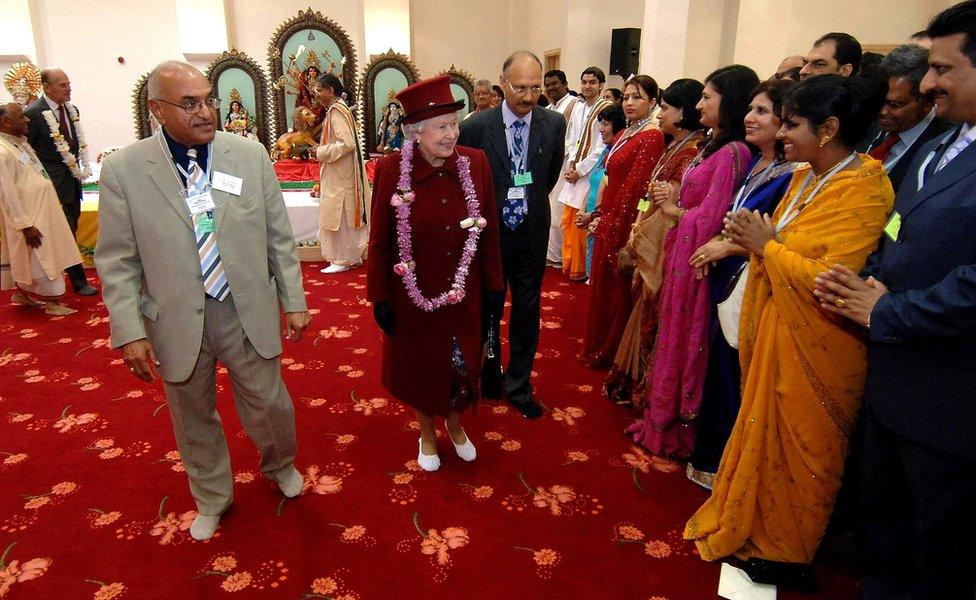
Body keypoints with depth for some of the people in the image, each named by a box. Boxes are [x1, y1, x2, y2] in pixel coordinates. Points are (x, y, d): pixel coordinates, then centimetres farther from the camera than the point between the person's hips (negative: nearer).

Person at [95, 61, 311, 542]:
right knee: (194, 418, 18)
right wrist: (130, 332, -10)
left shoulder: (250, 155, -4)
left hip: (248, 312, 1)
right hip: (176, 322, 0)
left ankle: (279, 465, 48)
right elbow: (117, 261, -4)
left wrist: (294, 301, 1)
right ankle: (212, 498, 45)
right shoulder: (123, 169, -8)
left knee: (270, 406, 13)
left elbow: (279, 237, 1)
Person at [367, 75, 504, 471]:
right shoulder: (392, 169, -16)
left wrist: (494, 283, 3)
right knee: (420, 364, 18)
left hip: (463, 290, 2)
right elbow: (379, 241, -8)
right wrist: (379, 297, -5)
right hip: (414, 292, -2)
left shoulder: (475, 163, -9)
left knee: (462, 361, 19)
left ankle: (455, 424, 49)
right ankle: (427, 433, 45)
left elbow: (489, 230, 0)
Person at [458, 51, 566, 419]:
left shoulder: (554, 125, -6)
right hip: (489, 233, -2)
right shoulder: (476, 128, -14)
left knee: (527, 312, 11)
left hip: (531, 234, 2)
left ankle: (518, 386, 27)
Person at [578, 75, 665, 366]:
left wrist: (611, 221, -14)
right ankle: (598, 347, 34)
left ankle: (610, 352, 23)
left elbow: (635, 185, -19)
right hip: (609, 221, 9)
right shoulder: (624, 135, 12)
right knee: (602, 285, 18)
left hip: (624, 223, -9)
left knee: (616, 288, 5)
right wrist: (601, 215, 9)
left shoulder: (651, 137, -16)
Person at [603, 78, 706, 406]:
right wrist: (638, 234, 5)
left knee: (653, 321, 3)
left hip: (665, 252, -9)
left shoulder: (692, 153, -17)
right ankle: (635, 382, 32)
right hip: (649, 249, 9)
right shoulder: (674, 149, 12)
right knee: (646, 315, 17)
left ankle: (648, 390, 19)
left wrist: (639, 239, -10)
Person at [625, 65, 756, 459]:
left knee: (684, 342, 4)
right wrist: (672, 201, -6)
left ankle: (676, 430, 22)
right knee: (673, 336, 17)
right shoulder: (712, 146, 11)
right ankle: (665, 417, 33)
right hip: (680, 254, 9)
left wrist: (674, 210, -5)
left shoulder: (733, 153, -19)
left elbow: (709, 218, -21)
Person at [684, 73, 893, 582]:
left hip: (812, 345, -8)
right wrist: (754, 239, -6)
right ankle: (752, 527, 38)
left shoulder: (863, 190, -19)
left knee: (797, 448, 8)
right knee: (766, 435, 19)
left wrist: (766, 245, -16)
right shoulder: (803, 177, 7)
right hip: (775, 329, 8)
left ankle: (787, 555, 29)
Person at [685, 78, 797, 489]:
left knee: (737, 376, 4)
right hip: (728, 283, 8)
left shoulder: (792, 175, -16)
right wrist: (716, 246, -1)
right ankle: (712, 457, 37)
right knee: (719, 370, 18)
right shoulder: (751, 166, 10)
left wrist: (730, 247, -12)